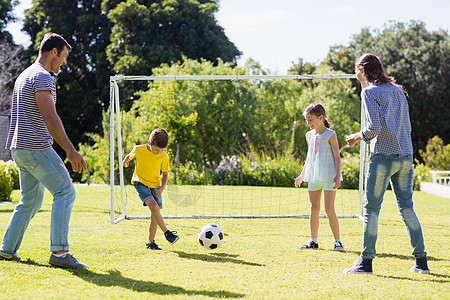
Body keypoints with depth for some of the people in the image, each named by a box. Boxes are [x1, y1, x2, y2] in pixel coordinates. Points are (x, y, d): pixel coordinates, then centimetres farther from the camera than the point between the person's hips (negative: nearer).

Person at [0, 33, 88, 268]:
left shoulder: (24, 76, 20)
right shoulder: (42, 77, -12)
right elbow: (50, 118, -21)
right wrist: (70, 151, -23)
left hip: (19, 148, 10)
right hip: (36, 148, -10)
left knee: (31, 200, 15)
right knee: (65, 192, -9)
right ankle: (59, 252, -14)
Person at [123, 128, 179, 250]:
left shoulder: (164, 157, -10)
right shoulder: (139, 150, -15)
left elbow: (165, 173, 3)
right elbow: (129, 156, 8)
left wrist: (163, 186, -15)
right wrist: (125, 162, 29)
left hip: (155, 185, 3)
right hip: (140, 183, -3)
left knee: (155, 214, 1)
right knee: (154, 207, -25)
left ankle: (150, 242, 12)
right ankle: (167, 233, -22)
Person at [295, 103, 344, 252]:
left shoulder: (330, 135, -6)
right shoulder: (310, 135, 13)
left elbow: (337, 157, -7)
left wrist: (337, 176, -14)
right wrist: (302, 175, 24)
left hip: (329, 177, -6)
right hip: (313, 178, 6)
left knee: (329, 209, -11)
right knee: (314, 209, 9)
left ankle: (337, 241, -2)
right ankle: (313, 241, 17)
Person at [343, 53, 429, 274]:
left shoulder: (369, 92, -5)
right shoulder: (397, 90, 17)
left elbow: (374, 128, -15)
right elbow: (407, 127, 17)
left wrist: (357, 137, 1)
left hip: (383, 156, -7)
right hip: (405, 156, 7)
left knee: (371, 209, 0)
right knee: (406, 208, 11)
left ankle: (366, 262, 1)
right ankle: (421, 261, 9)